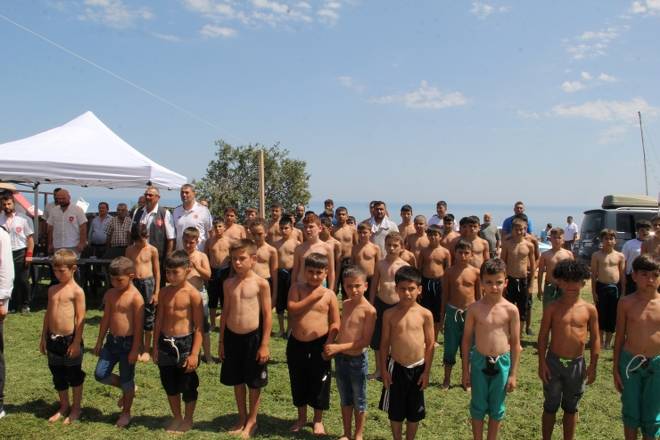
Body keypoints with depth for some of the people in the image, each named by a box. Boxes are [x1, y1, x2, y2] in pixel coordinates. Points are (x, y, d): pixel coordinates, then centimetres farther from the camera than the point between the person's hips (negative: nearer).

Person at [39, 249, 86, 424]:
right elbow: (48, 314, 14)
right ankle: (64, 407, 33)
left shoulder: (76, 291, -13)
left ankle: (76, 409, 23)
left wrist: (76, 342, -15)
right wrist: (44, 337, 14)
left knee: (74, 375, 8)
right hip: (53, 339, 7)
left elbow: (80, 318, -14)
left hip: (70, 339, -6)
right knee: (58, 376, 17)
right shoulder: (52, 289, 7)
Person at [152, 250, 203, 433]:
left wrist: (194, 354, -16)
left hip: (185, 343, -5)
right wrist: (156, 347, 10)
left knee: (188, 386, 8)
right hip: (165, 343, 5)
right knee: (169, 385, 16)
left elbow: (199, 327, -13)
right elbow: (159, 320, 10)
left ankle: (188, 420, 28)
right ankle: (176, 417, 35)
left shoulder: (193, 294, -13)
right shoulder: (164, 292, 3)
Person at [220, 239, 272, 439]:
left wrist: (264, 344, -10)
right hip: (232, 337, 4)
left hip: (253, 337, -4)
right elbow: (226, 312, 10)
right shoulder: (229, 283, 3)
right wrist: (221, 341, 10)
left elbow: (267, 315, -8)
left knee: (254, 382, 9)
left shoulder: (261, 284, -11)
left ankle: (251, 421, 26)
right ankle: (242, 418, 34)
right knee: (237, 381, 16)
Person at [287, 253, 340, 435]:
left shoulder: (329, 294, -5)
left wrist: (329, 344, -13)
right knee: (298, 382, 16)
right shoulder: (297, 288, -2)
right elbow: (292, 309, -18)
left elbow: (335, 323, -4)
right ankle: (301, 418, 36)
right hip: (296, 344, 2)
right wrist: (312, 297, -20)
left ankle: (318, 420, 29)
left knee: (319, 383, 9)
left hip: (319, 344, -2)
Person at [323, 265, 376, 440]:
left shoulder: (369, 310, -17)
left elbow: (365, 341, -19)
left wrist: (338, 347, -21)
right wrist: (332, 346, 2)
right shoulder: (345, 304, 3)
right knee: (345, 398, 18)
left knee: (359, 399, 11)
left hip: (358, 360, -6)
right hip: (341, 358, 6)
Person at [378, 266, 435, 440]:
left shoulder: (425, 314, -8)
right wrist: (384, 369, -3)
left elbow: (430, 344, -2)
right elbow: (384, 343, -1)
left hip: (417, 368, 0)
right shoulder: (390, 314, -7)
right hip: (396, 367, 0)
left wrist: (426, 371, -3)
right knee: (395, 411, 12)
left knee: (414, 412, 14)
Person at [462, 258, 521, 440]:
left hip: (502, 363, 0)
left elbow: (515, 343, -2)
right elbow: (467, 340, -1)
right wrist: (465, 370, 1)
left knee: (496, 408, 15)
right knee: (478, 407, 14)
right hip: (479, 362, 0)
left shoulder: (511, 310, -9)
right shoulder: (474, 308, -9)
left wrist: (513, 374, -1)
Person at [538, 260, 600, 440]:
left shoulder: (589, 309, -5)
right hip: (553, 362, -1)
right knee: (550, 406, 12)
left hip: (577, 364, 1)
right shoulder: (552, 308, -7)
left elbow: (595, 338, 1)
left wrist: (593, 366, 0)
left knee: (571, 408, 16)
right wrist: (542, 363, -7)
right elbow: (543, 336, -3)